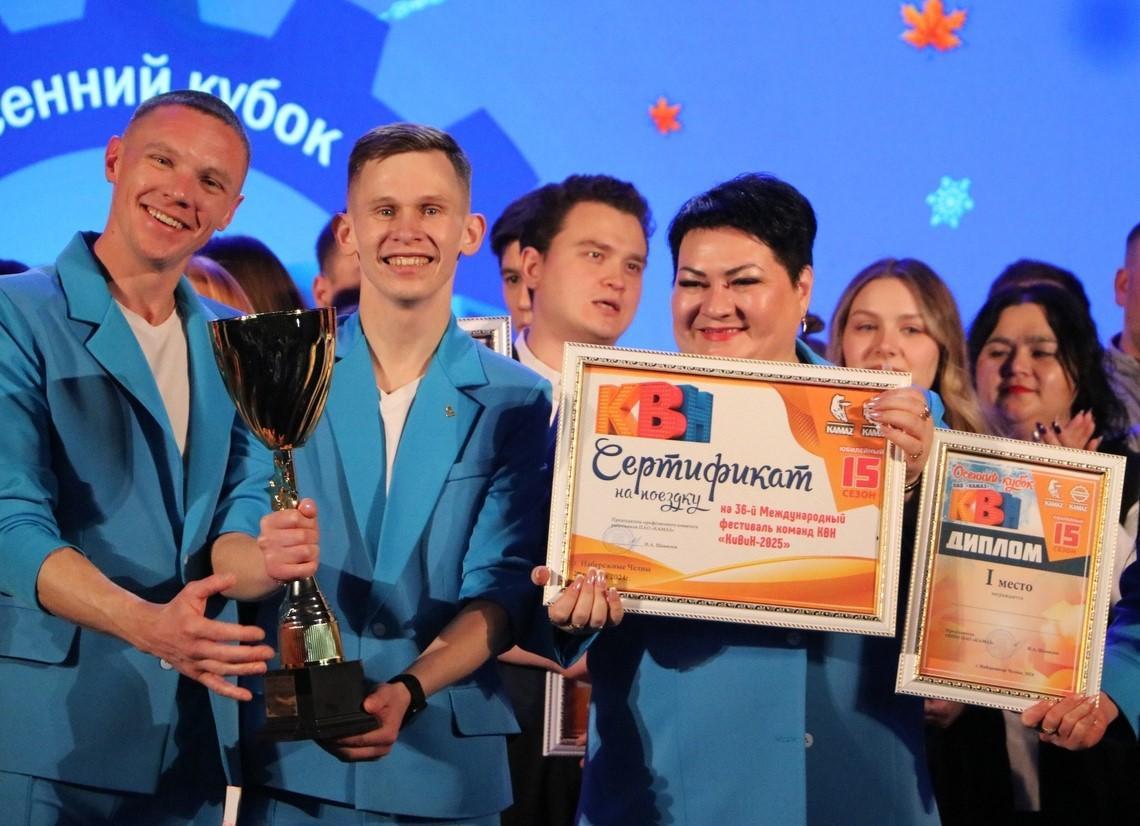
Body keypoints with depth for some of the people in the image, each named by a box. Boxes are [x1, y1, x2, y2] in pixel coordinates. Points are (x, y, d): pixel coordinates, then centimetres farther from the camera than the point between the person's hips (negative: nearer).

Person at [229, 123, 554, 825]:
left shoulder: (516, 402, 3)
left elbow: (502, 589, -4)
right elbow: (224, 551, -3)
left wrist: (409, 690, -19)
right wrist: (266, 559, -26)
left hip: (446, 765, 0)